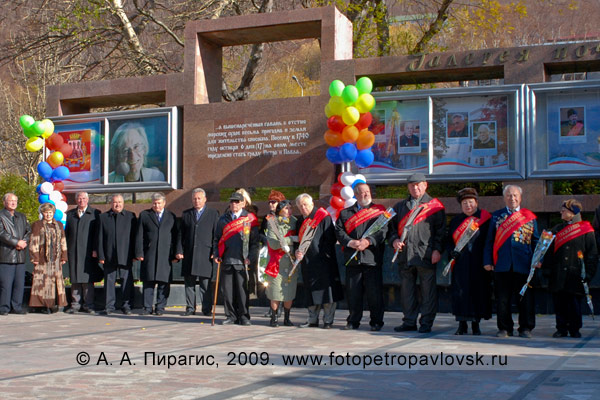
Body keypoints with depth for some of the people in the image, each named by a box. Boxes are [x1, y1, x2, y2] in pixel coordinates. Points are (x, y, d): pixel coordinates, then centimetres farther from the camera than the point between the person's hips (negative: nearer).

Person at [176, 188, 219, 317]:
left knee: (205, 283, -2)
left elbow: (217, 234, 2)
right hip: (189, 254, 3)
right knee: (189, 282, 4)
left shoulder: (213, 213, 6)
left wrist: (215, 252, -6)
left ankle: (207, 308, 4)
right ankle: (190, 308, 11)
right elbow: (180, 234, 12)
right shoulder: (186, 214, 14)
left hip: (205, 254, -3)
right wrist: (179, 251, 2)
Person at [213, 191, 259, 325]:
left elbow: (255, 241, 3)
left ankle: (244, 317, 7)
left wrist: (250, 257, -7)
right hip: (226, 260, 3)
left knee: (242, 290, -1)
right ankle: (231, 316, 13)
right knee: (227, 290, 3)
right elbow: (217, 238, 16)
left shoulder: (250, 219, 5)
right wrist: (216, 255, 3)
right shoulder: (223, 219, 13)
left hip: (242, 261, -3)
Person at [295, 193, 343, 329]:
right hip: (307, 262, 6)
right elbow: (298, 240, 18)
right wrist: (298, 252, -2)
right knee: (311, 292, 11)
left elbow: (330, 239, -9)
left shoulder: (323, 217, -5)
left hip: (323, 261, -6)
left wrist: (325, 254, -16)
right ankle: (313, 319, 19)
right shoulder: (300, 221, 14)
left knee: (327, 291, -5)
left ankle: (328, 320, 2)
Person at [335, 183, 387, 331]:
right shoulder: (345, 213, 16)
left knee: (374, 292, -2)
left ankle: (376, 322, 8)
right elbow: (339, 231, 5)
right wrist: (350, 242, -12)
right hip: (352, 258, 2)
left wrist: (368, 241, -16)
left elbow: (383, 230, -2)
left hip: (372, 258, -2)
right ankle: (353, 321, 16)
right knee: (352, 292, 5)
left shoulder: (379, 211, 10)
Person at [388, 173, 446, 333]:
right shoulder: (400, 206, 18)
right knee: (406, 289, 8)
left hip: (426, 255, -4)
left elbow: (440, 230, 1)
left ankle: (426, 323, 6)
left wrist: (437, 249, -9)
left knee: (428, 289, -1)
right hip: (405, 254, 4)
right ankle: (409, 322, 17)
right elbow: (392, 226, 20)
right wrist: (394, 240, 0)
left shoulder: (434, 206, 6)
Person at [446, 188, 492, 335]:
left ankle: (476, 324, 13)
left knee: (478, 291, 1)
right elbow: (449, 240, 15)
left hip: (479, 264, -2)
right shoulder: (456, 221, 12)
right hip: (461, 264, 2)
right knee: (460, 292, -1)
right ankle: (462, 324, 8)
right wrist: (452, 251, -5)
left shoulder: (485, 218, 3)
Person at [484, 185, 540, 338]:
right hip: (502, 265, 1)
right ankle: (505, 328, 14)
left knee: (525, 298, 3)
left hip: (523, 264, -1)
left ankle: (525, 328, 15)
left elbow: (535, 240, 10)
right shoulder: (496, 216, 11)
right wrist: (487, 261, 2)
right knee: (502, 298, 4)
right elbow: (489, 240, 9)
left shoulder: (530, 217, 9)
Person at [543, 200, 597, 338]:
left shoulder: (585, 230, 1)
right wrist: (547, 269, 3)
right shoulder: (557, 230, 13)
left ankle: (574, 330, 13)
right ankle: (561, 329, 14)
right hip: (558, 276, 3)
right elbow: (549, 251, 12)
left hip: (576, 276, -3)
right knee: (559, 304, 4)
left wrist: (589, 273, -6)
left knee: (575, 304, 0)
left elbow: (592, 254, 1)